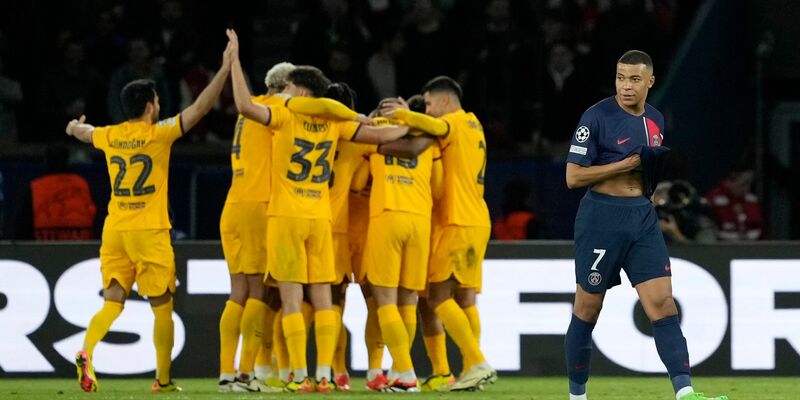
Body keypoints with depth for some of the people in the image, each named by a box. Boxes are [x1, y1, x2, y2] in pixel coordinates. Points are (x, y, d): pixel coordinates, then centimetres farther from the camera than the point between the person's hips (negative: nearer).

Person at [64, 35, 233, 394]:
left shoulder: (110, 136, 8)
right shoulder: (159, 134, -6)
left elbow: (83, 132, 31)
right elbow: (200, 107, -9)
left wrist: (75, 127, 55)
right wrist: (225, 69, -3)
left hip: (114, 230, 4)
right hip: (150, 231, -4)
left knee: (112, 303, 4)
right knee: (162, 308, 6)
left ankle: (86, 353, -22)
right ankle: (163, 379, 8)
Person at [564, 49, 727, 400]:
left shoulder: (657, 120, 10)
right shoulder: (597, 116, -10)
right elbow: (573, 177, -13)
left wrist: (661, 168, 1)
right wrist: (629, 163, -17)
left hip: (643, 218, 5)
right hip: (601, 217, -5)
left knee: (664, 305, -7)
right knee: (587, 312, 4)